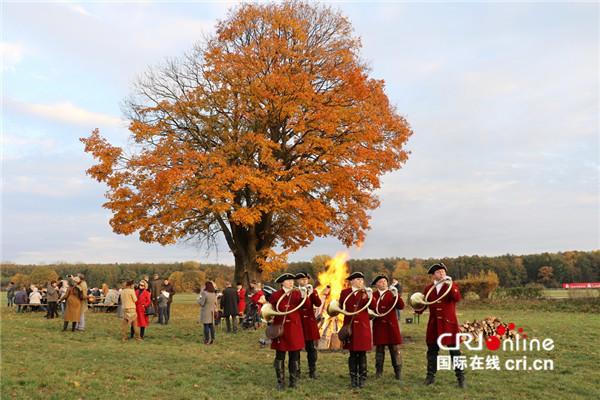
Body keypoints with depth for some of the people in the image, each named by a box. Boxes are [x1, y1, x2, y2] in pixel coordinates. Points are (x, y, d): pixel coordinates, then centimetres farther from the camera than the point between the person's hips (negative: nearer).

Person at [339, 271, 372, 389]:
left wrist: (366, 297, -25)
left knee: (362, 353, 2)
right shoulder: (345, 292, 4)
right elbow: (341, 306, 9)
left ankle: (362, 378, 11)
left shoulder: (366, 292, 4)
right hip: (350, 326, 0)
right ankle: (353, 379, 15)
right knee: (353, 354, 5)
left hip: (363, 326, 0)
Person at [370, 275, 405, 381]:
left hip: (391, 325, 0)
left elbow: (401, 306, -6)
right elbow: (373, 307, -11)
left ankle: (398, 372, 10)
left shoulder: (392, 294, 8)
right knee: (379, 349, 5)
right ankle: (379, 372, 13)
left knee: (395, 348, 2)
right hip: (379, 326, 0)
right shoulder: (373, 295, 6)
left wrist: (396, 296, -20)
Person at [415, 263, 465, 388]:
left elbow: (457, 298, -19)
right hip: (433, 324, 3)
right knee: (432, 350, 10)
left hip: (449, 323, -3)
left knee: (455, 351, 0)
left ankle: (460, 377, 9)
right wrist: (418, 307, -15)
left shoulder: (452, 286, 0)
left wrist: (450, 285, -30)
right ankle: (430, 375, 21)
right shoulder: (428, 288, 7)